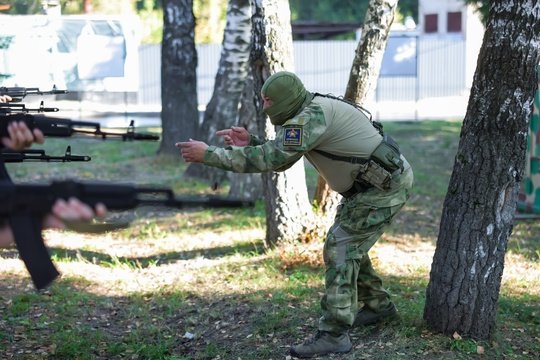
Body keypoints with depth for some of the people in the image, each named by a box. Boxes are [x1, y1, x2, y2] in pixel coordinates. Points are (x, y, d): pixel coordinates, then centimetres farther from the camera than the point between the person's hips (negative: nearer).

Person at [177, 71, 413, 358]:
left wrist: (208, 154, -25)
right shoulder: (306, 115, 7)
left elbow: (268, 159, -29)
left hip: (386, 185, -10)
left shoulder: (312, 117, -25)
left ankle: (334, 334, -13)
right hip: (374, 183, 10)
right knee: (348, 245, 19)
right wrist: (250, 142, -4)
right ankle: (378, 305, 34)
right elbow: (279, 159, 13)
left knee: (340, 248, -13)